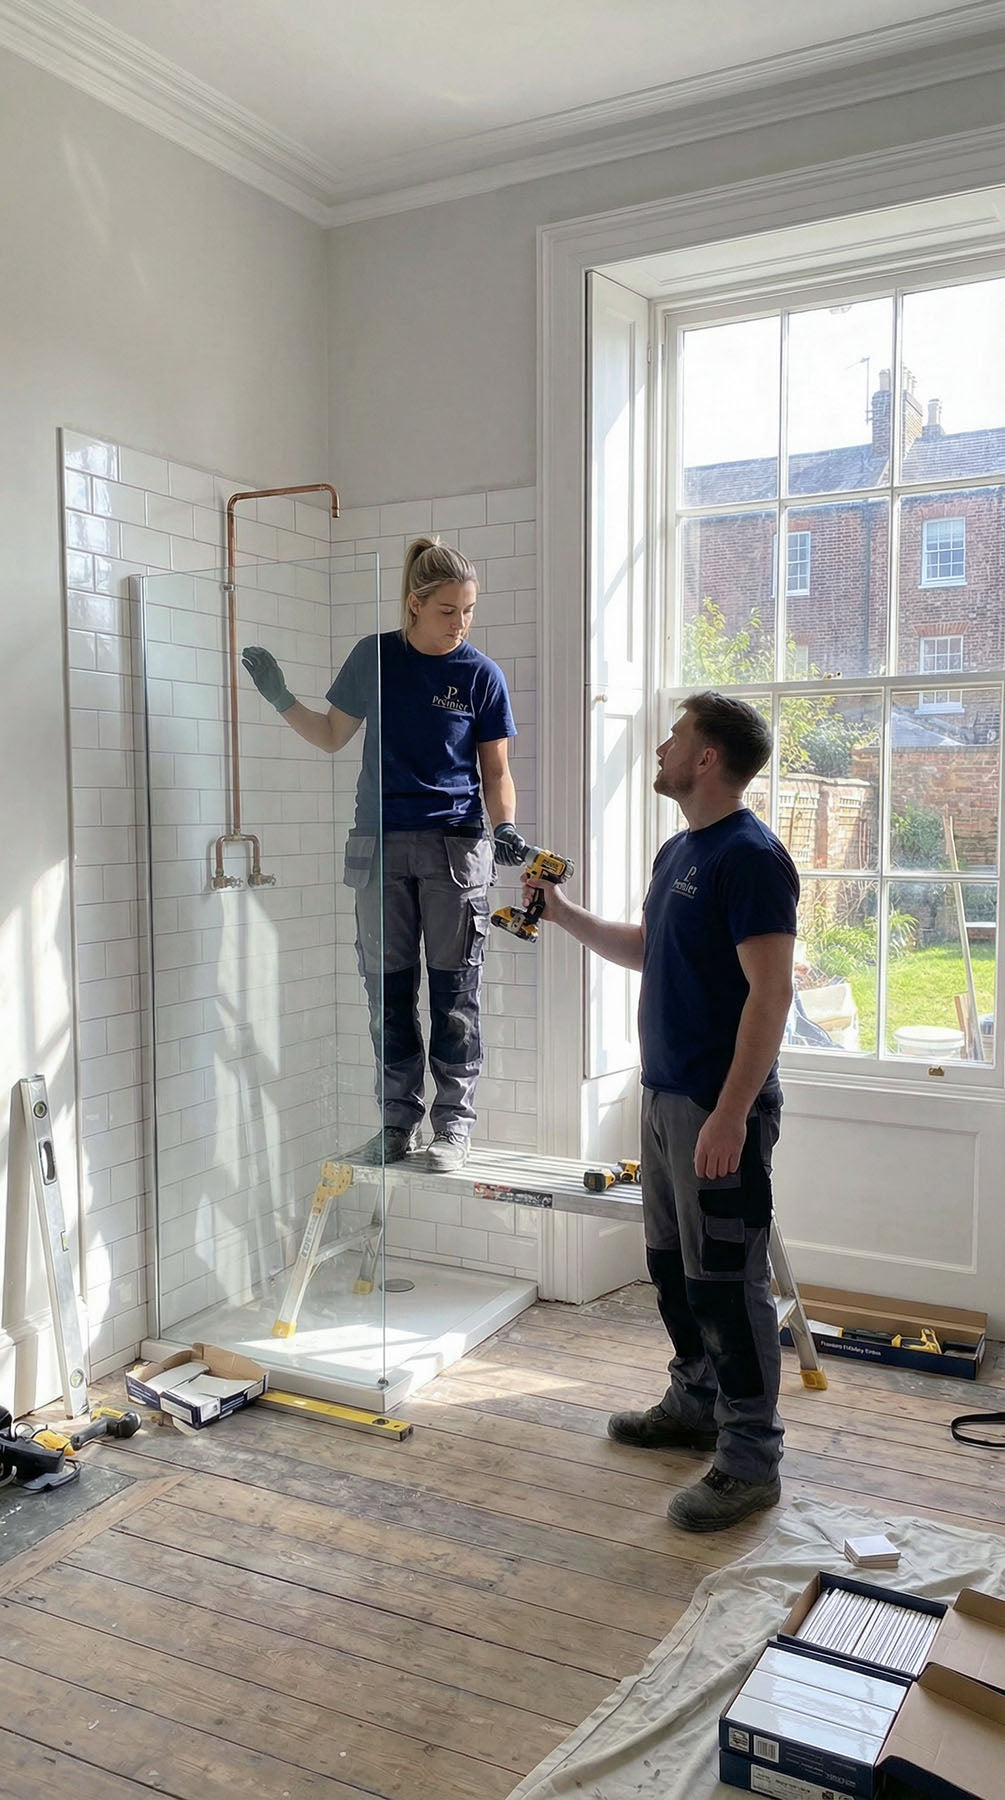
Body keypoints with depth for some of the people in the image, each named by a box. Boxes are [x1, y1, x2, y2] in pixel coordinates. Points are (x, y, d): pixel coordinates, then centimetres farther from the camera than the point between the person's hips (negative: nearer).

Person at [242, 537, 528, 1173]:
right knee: (388, 989, 6)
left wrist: (506, 828, -14)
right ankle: (400, 1122, 16)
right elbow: (333, 735, 15)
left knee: (454, 990, 0)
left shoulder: (482, 675, 0)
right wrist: (281, 698, 2)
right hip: (381, 844, 2)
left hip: (457, 846, -2)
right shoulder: (375, 657, 5)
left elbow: (496, 772, 3)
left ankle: (453, 1124, 10)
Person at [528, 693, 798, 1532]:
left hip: (721, 1108, -9)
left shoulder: (752, 856, -17)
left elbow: (770, 992, -22)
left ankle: (751, 1460, 11)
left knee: (727, 1278, -1)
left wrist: (730, 1114, -26)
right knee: (673, 1264, 19)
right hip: (665, 1094, 9)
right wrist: (563, 912, 19)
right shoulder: (679, 851, 13)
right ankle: (695, 1404, 36)